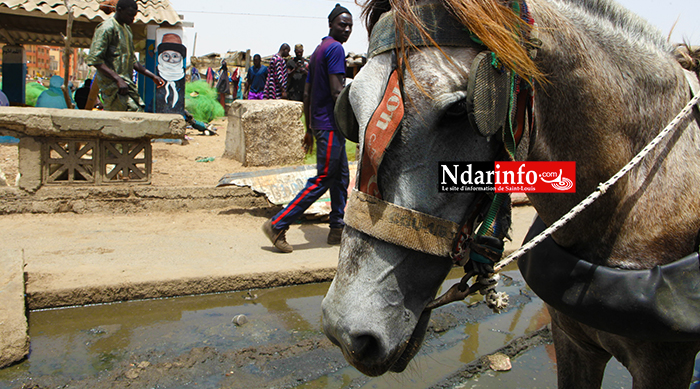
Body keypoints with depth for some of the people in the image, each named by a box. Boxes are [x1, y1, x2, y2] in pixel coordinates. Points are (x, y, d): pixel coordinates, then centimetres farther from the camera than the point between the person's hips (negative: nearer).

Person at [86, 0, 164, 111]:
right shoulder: (106, 28, -9)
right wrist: (118, 79, -23)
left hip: (126, 83, 9)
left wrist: (152, 76, 16)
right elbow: (94, 59, -16)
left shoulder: (127, 29, 20)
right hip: (112, 84, -9)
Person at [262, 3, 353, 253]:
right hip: (330, 126, -10)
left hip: (319, 124, 10)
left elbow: (307, 94, 18)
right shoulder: (335, 48, -11)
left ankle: (337, 230, 20)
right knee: (322, 181, -6)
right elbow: (336, 92, -20)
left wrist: (309, 129, 21)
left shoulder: (318, 50, 18)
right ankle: (277, 225, -4)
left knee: (341, 178, 14)